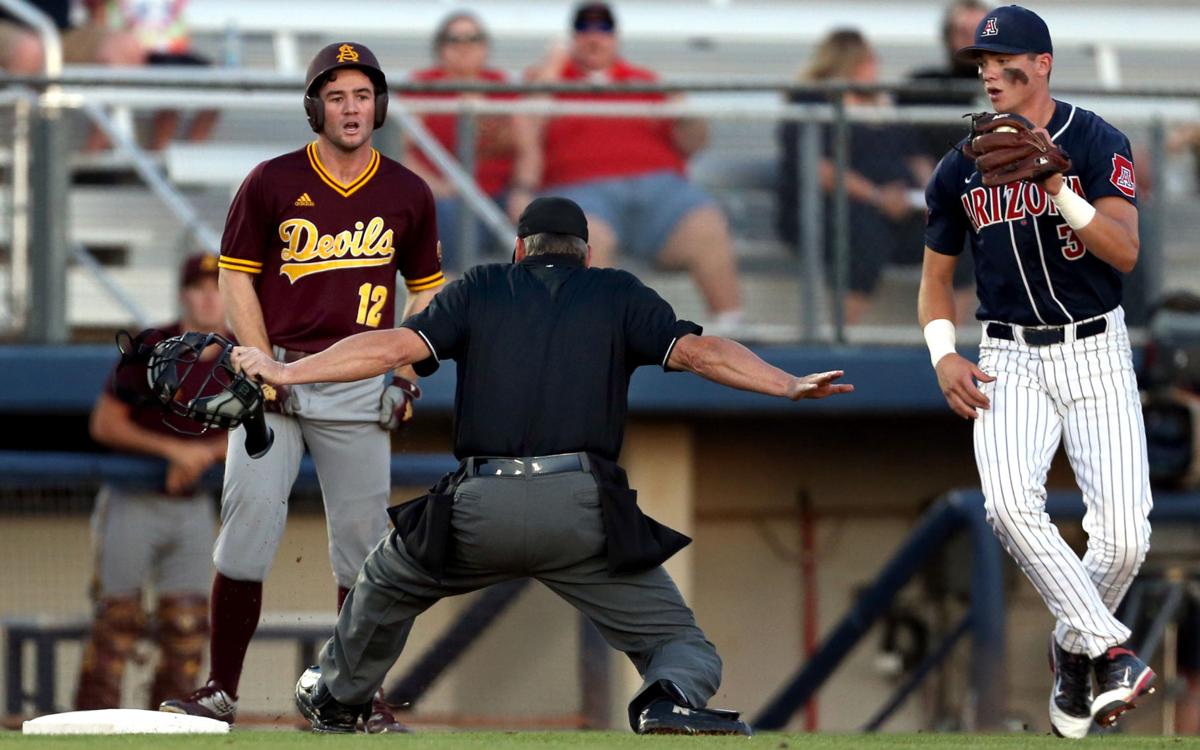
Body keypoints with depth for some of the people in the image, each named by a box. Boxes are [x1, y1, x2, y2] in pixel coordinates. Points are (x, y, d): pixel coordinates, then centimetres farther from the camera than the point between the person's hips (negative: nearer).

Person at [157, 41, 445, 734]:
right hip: (276, 376, -1)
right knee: (247, 528, -8)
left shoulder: (408, 195, 6)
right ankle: (221, 692, -5)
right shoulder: (273, 183, 0)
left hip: (359, 387, 1)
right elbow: (237, 278, 2)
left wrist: (408, 376, 2)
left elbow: (424, 288, 15)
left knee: (362, 540, 2)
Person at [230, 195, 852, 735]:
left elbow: (396, 345, 6)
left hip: (480, 511, 2)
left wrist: (286, 373, 9)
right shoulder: (617, 294, 15)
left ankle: (336, 698, 46)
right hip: (582, 509, -1)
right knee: (676, 637, 3)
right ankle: (672, 699, -29)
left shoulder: (482, 289, 16)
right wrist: (789, 387, -1)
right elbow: (696, 349, 0)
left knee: (388, 583, 31)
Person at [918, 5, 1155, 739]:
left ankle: (1074, 650, 18)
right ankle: (1110, 651, -25)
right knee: (1009, 499, -28)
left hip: (1096, 354, -2)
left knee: (1124, 536, -11)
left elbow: (1126, 252, -18)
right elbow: (936, 277, 16)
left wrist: (1057, 190, -31)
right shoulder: (961, 169, 5)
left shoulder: (1097, 143, -6)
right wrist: (945, 357, -2)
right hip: (1011, 361, 2)